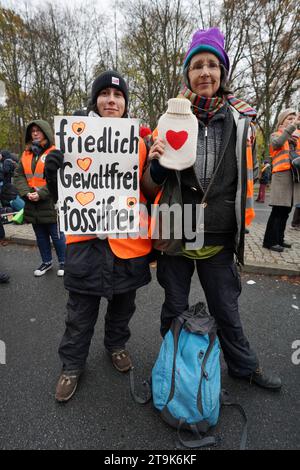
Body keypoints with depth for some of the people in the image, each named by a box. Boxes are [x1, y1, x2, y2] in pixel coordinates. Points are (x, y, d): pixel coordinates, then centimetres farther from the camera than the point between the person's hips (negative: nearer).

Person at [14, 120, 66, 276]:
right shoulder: (26, 154, 13)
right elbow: (19, 176, 8)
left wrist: (41, 194, -20)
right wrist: (26, 193, -8)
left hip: (51, 203, -6)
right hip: (32, 204, 6)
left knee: (56, 235, 5)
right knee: (41, 236, 16)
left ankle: (63, 262, 22)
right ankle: (46, 262, 32)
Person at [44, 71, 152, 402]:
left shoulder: (138, 142, 6)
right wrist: (54, 172, -16)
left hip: (128, 240, 2)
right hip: (87, 240, -1)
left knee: (123, 304, 19)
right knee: (80, 312, 10)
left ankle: (116, 345, 46)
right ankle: (72, 364, 33)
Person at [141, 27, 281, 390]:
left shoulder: (241, 119, 1)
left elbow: (247, 177, 13)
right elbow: (150, 188, -1)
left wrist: (241, 222, 14)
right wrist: (156, 163, -22)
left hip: (220, 238, 1)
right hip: (176, 236, -1)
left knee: (227, 311, 18)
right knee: (175, 310, 16)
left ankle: (244, 367, 45)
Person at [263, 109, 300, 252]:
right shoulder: (275, 135, 6)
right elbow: (278, 143, -17)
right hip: (281, 175, -6)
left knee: (286, 211, 7)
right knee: (278, 210, -10)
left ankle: (279, 239, 15)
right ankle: (270, 241, -6)